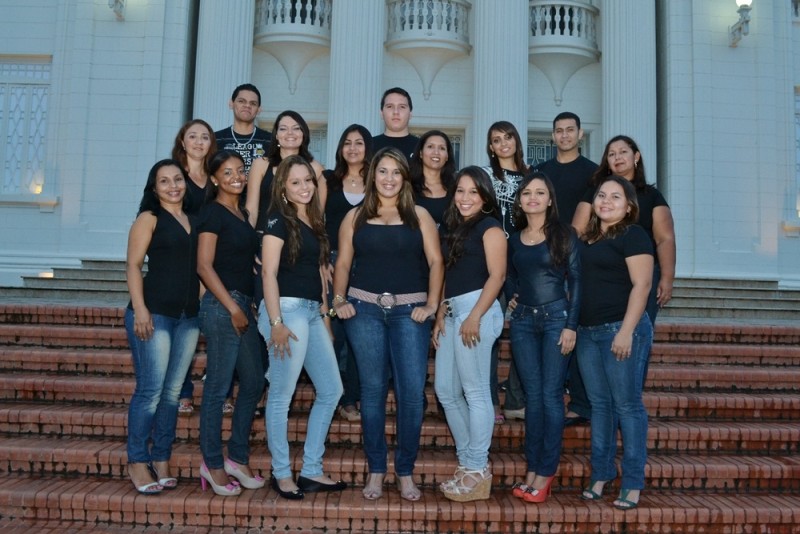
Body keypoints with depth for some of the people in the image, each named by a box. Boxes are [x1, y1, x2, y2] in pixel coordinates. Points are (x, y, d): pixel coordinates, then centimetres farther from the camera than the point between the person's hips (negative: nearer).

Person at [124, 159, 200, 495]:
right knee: (150, 390, -5)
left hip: (188, 316, 6)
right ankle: (138, 462, 8)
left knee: (173, 391, 8)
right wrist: (139, 309, -16)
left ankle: (161, 461, 18)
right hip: (154, 314, -5)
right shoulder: (149, 218, 1)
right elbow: (133, 265, -6)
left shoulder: (192, 221, 16)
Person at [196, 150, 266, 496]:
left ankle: (237, 458, 23)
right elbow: (204, 266, -13)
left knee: (254, 382, 11)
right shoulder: (213, 213, -7)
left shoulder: (242, 213, 16)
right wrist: (233, 308, -14)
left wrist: (245, 307, 12)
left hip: (243, 305, 8)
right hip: (221, 305, -8)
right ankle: (212, 464, 11)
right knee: (218, 387, -1)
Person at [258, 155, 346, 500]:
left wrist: (324, 310, 15)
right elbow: (269, 272, -12)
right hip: (288, 308, -8)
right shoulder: (279, 219, -5)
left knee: (331, 390, 9)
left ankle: (311, 471, 19)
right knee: (282, 395, 0)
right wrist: (276, 322, -18)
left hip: (313, 311, 8)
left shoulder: (315, 222, 17)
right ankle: (281, 474, 14)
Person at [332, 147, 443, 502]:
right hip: (365, 309, 1)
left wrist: (431, 305, -7)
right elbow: (343, 263, 9)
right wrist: (339, 300, -4)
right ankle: (375, 471, 16)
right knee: (372, 390, 6)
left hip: (409, 310, 0)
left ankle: (405, 472, 11)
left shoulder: (419, 216, 7)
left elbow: (435, 262, 2)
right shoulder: (355, 217, 10)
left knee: (412, 392, -4)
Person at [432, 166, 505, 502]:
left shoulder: (489, 227, -2)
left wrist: (474, 317, -18)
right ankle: (467, 461, 21)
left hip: (476, 309, -9)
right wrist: (441, 315, 11)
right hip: (452, 312, 9)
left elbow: (497, 275, -11)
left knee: (475, 392, -4)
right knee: (446, 391, 9)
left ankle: (478, 471, 5)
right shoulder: (455, 229, 21)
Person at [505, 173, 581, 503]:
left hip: (556, 317, -4)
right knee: (532, 396, 6)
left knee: (550, 396, -3)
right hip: (523, 321, 4)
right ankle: (532, 469, 12)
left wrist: (571, 325, -11)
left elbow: (575, 281, -5)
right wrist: (511, 300, 4)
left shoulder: (564, 234, -1)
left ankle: (545, 473, 4)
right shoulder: (513, 240, 11)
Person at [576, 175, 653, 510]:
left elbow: (641, 285, -13)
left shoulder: (632, 235, -5)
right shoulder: (588, 238, 17)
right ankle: (601, 474, 20)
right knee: (599, 403, 11)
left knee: (626, 405, -1)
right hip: (588, 331, 7)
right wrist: (573, 325, 13)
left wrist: (626, 331, -20)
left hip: (621, 329, -7)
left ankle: (632, 483, 8)